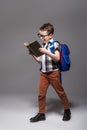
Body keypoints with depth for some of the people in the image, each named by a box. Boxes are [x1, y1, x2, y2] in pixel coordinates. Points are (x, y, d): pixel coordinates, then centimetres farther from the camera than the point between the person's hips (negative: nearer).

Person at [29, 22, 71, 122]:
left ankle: (67, 110, 26)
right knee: (41, 94, 3)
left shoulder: (55, 44, -8)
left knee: (60, 92, 8)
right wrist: (33, 54, 1)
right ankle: (41, 114, 15)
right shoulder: (43, 45, 11)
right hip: (43, 73, 6)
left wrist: (46, 52, -27)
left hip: (53, 73, -6)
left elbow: (57, 58, -20)